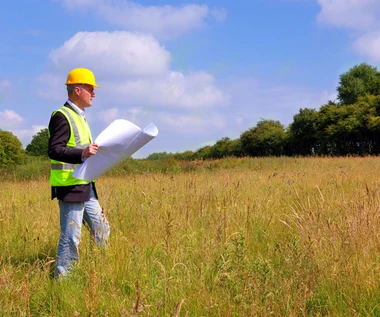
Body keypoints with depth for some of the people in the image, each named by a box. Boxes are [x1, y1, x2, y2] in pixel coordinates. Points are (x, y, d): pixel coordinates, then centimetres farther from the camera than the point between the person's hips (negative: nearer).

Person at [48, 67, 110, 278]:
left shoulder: (79, 116, 18)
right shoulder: (62, 116, -13)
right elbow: (54, 150, -22)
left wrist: (93, 151, 14)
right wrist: (82, 153, -34)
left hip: (85, 186, 10)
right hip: (70, 187, -10)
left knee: (101, 230, 14)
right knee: (70, 236, -4)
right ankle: (63, 278, 6)